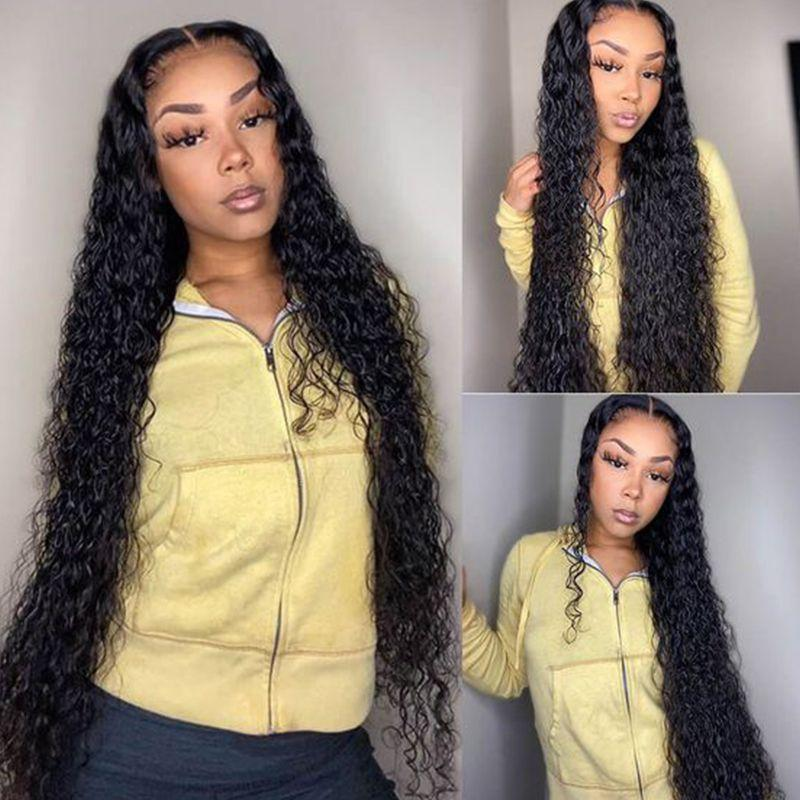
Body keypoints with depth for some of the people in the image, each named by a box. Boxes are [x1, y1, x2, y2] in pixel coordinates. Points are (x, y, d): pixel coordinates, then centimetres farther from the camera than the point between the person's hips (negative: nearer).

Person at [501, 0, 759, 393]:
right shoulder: (545, 172, -10)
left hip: (673, 388, -2)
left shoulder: (697, 163, -18)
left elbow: (735, 303, -10)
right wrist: (514, 214, -14)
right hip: (571, 382, 2)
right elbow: (538, 286, 0)